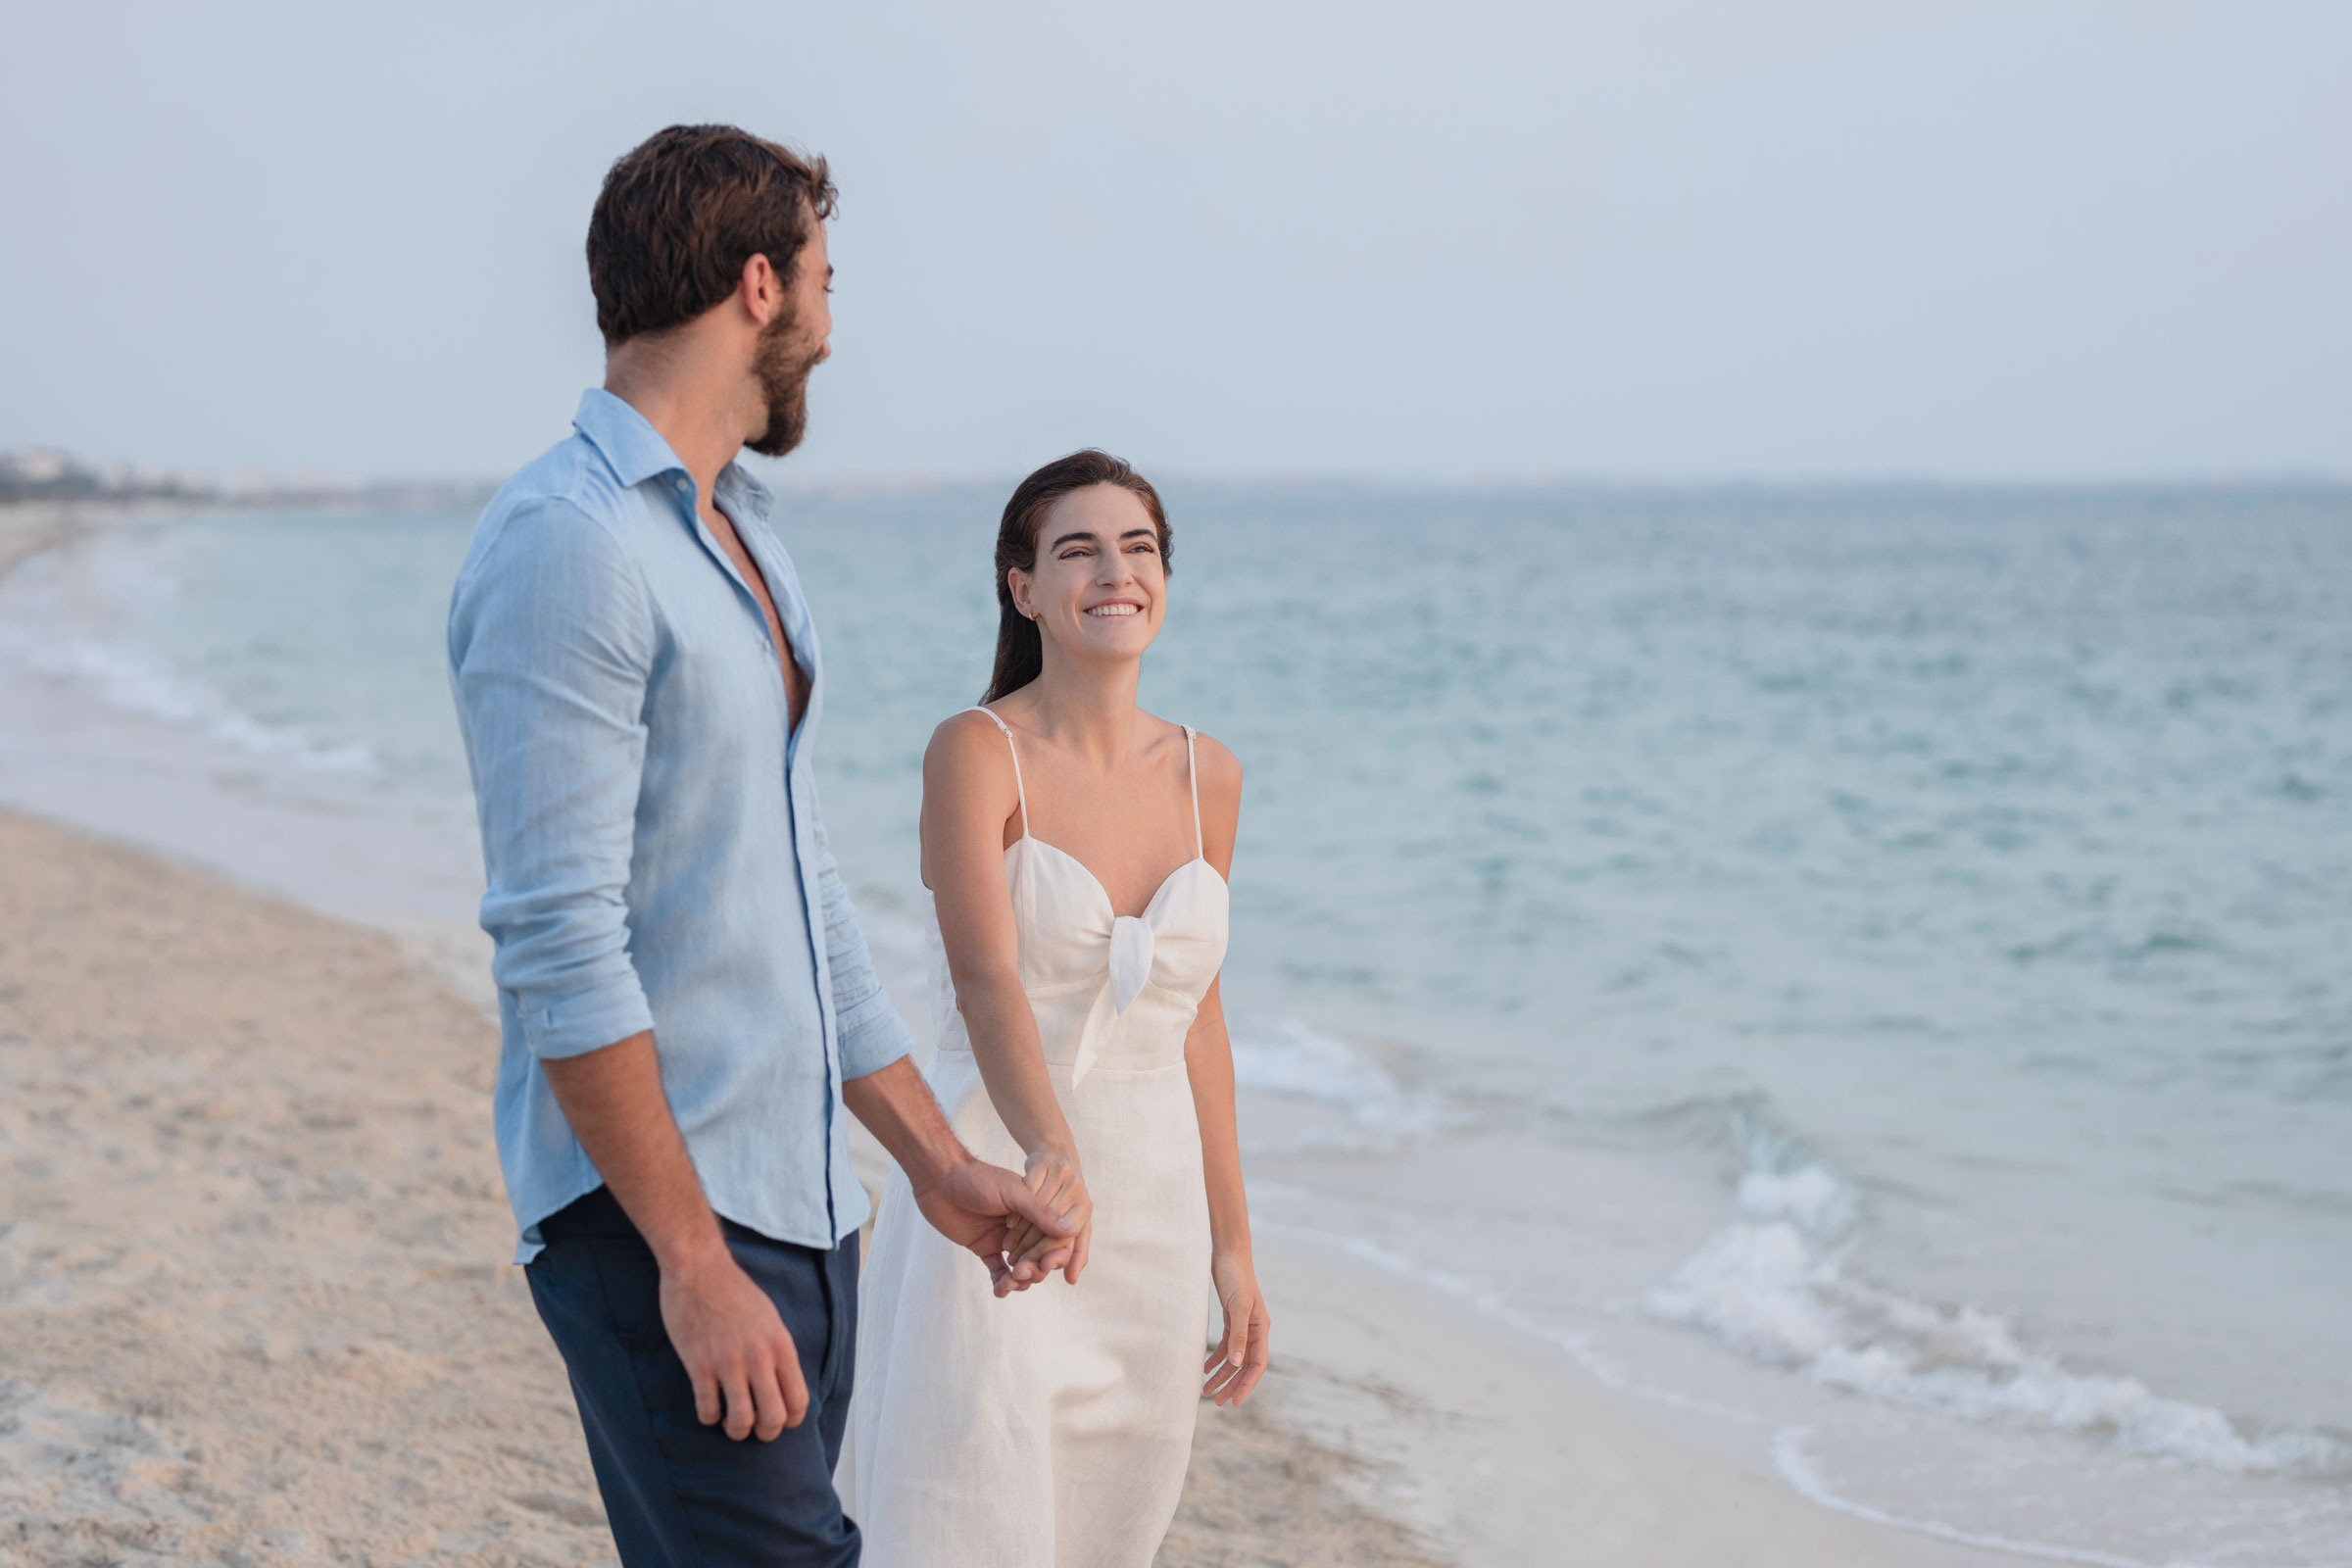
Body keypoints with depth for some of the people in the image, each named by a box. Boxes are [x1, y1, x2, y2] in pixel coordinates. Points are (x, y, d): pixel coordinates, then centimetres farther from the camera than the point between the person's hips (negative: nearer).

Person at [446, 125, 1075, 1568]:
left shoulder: (740, 541, 18)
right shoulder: (566, 545, -14)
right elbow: (559, 945, -20)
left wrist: (937, 1161, 18)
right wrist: (695, 1263, -21)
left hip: (800, 1202, 9)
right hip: (652, 1213, -9)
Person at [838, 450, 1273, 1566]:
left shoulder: (1205, 776, 7)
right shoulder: (976, 753, -10)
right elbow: (986, 977, -26)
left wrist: (1230, 1247, 13)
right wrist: (1053, 1158, -43)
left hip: (1152, 1220, 5)